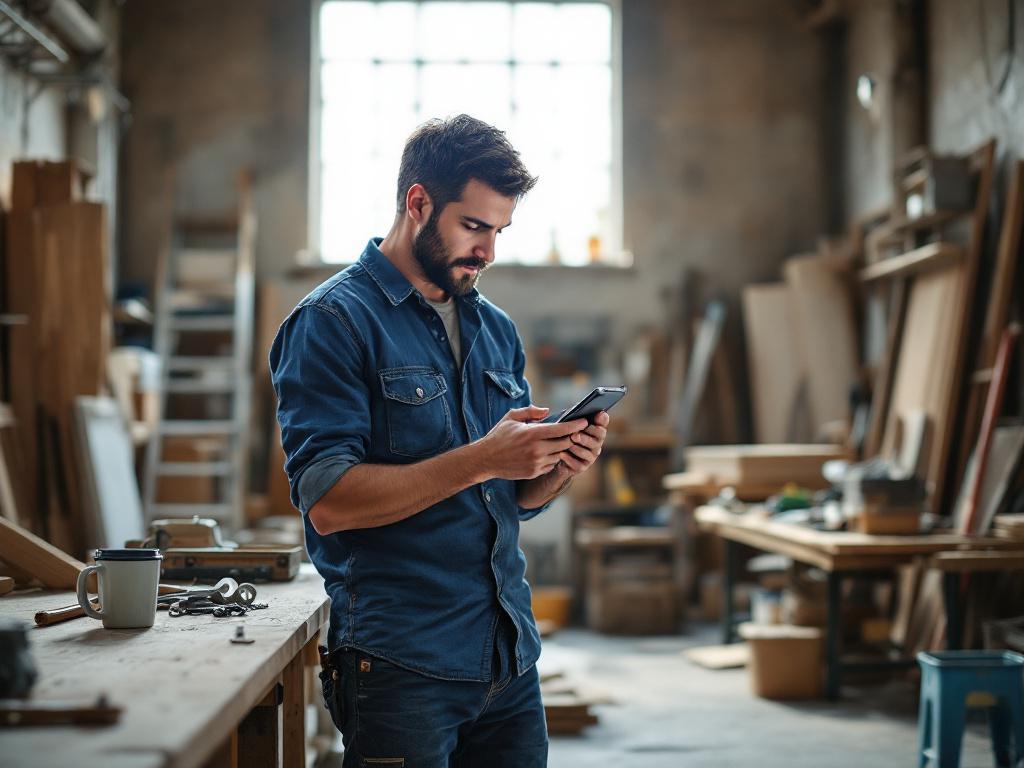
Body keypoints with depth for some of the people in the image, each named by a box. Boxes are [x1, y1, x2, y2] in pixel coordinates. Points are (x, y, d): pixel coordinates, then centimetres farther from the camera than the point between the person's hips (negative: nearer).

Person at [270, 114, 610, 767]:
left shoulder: (496, 330, 14)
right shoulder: (334, 321, -8)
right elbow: (328, 503, -18)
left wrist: (558, 467, -6)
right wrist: (480, 460, -23)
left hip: (511, 657, 7)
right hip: (402, 665, -6)